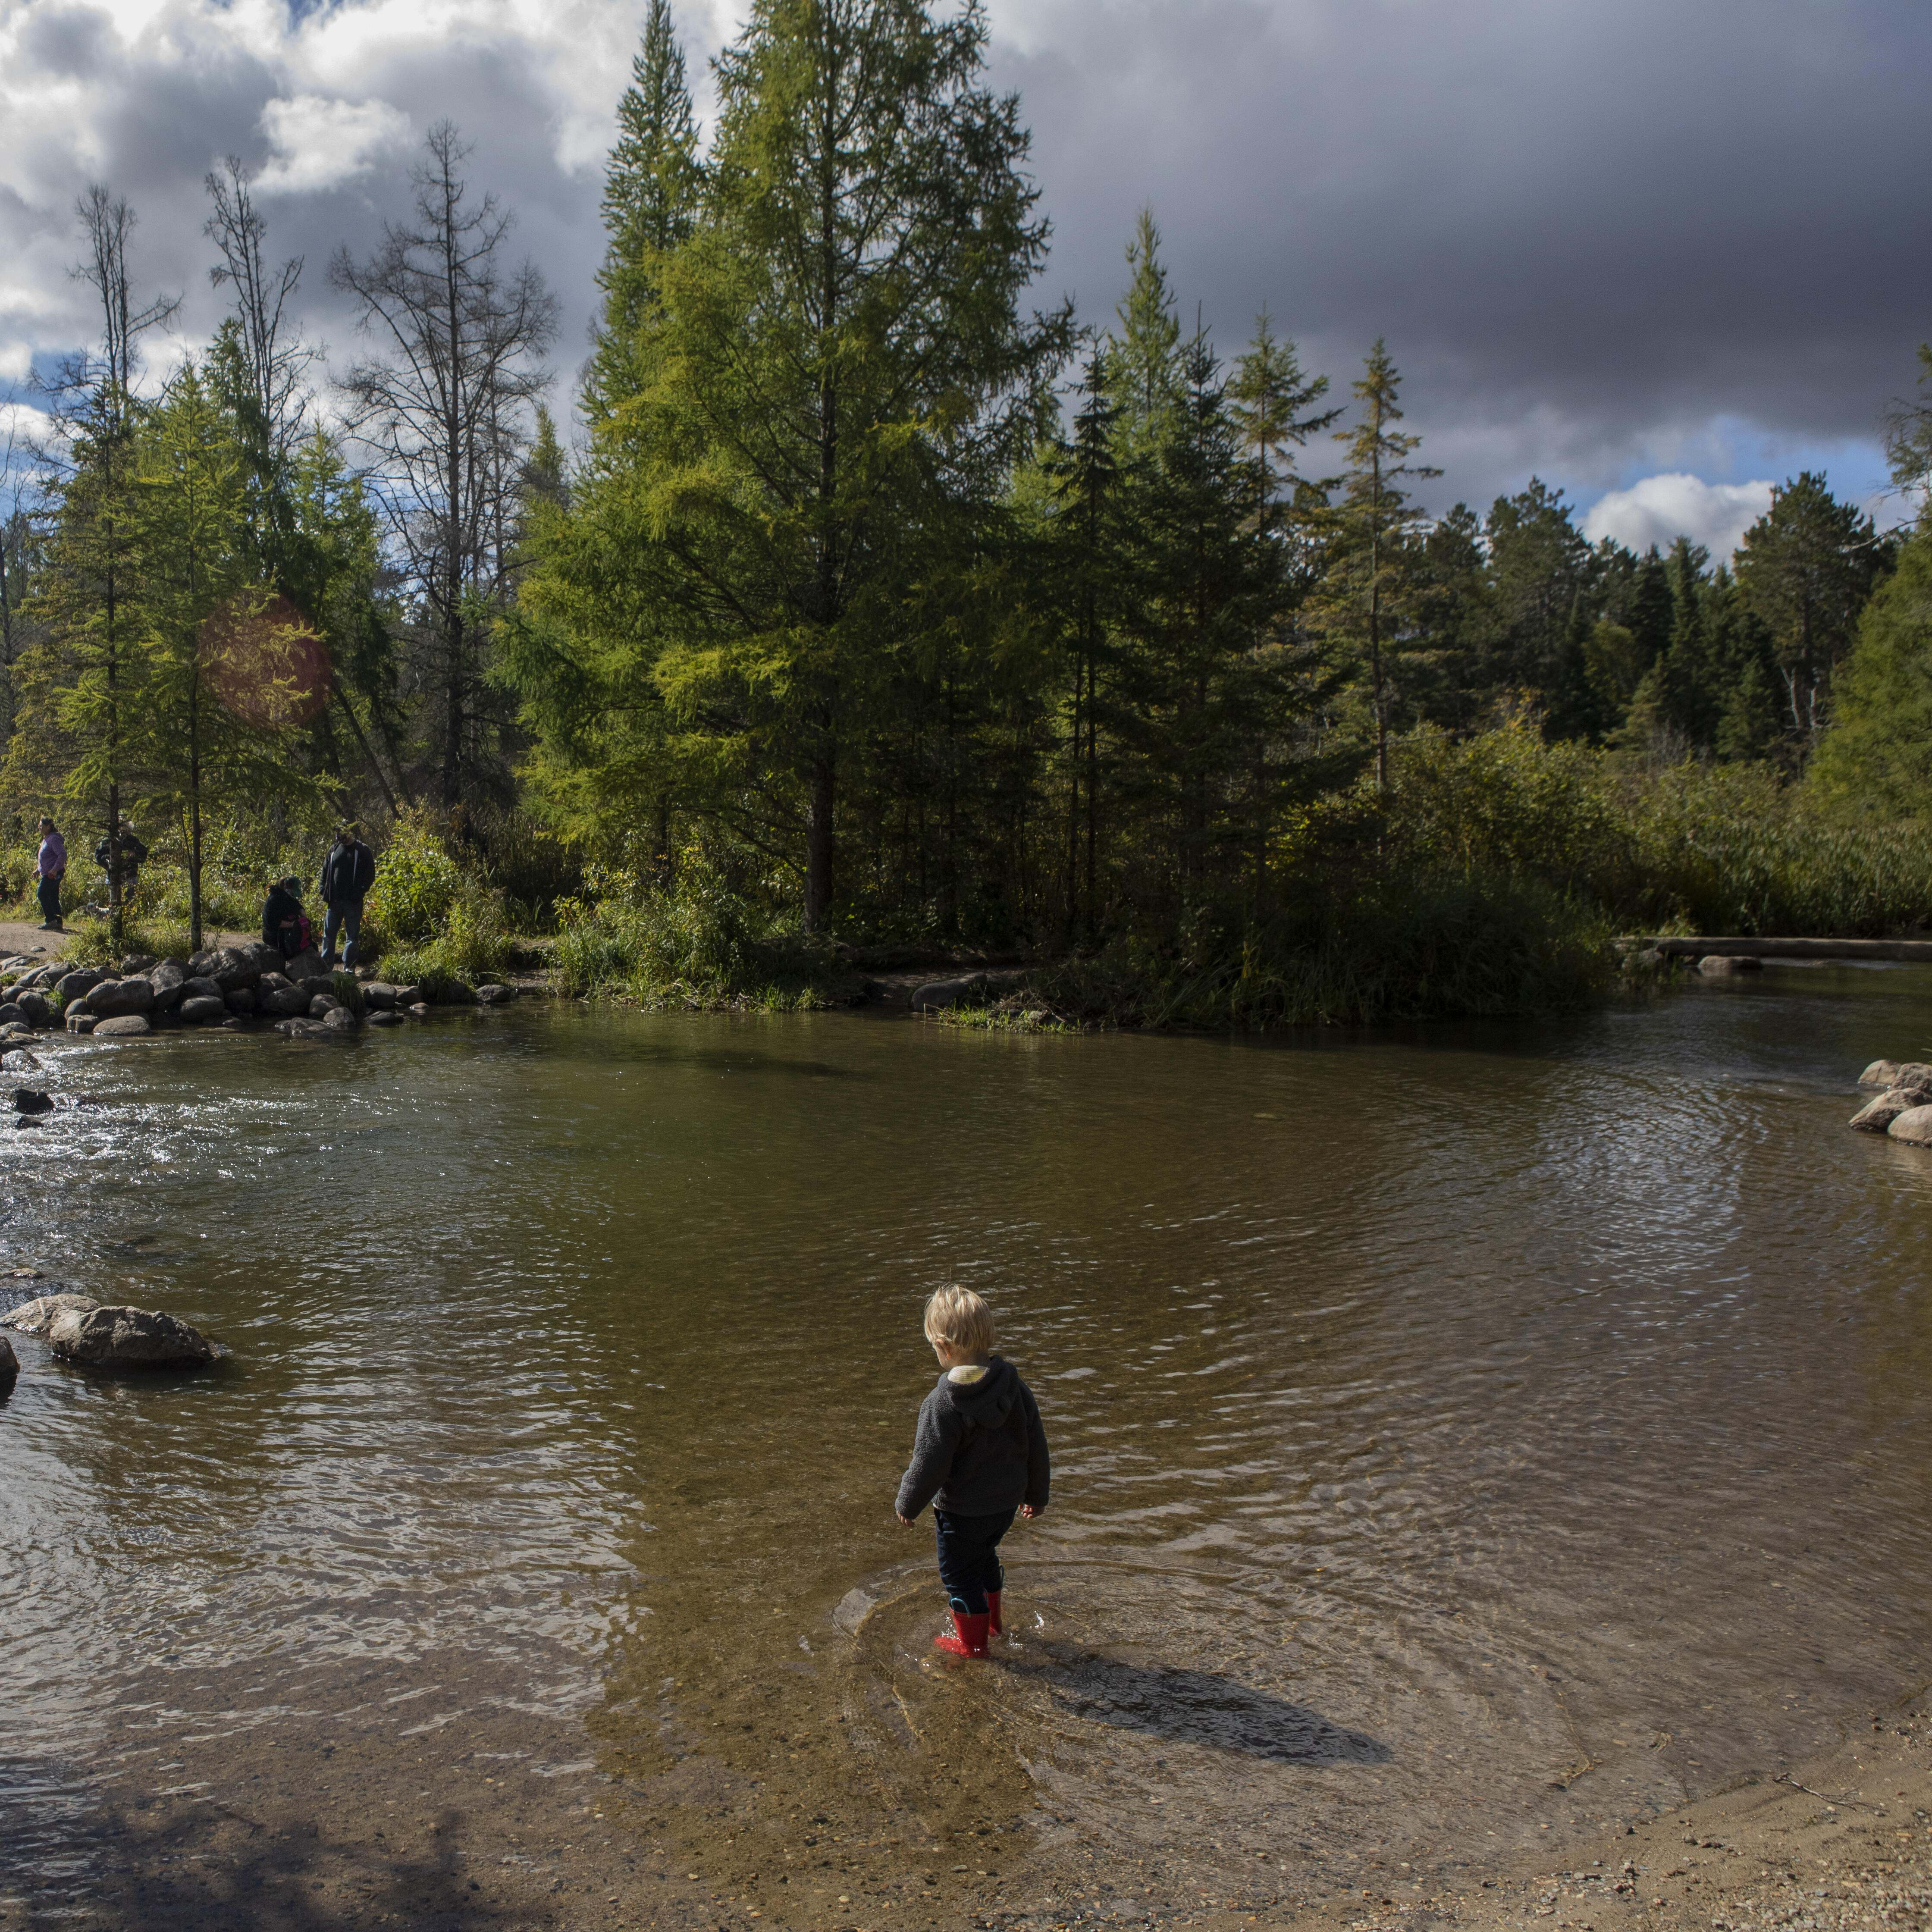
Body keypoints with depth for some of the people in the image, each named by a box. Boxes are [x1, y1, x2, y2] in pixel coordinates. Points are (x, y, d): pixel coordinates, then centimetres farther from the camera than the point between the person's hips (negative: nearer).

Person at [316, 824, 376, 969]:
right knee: (328, 934, 7)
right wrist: (325, 891, 4)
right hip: (335, 900, 4)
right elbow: (325, 871, 16)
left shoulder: (362, 851, -3)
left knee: (353, 935, 3)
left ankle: (349, 966, 11)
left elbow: (370, 875, -5)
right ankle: (326, 965, 15)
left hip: (353, 902, -4)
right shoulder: (334, 849, 10)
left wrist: (360, 892, -16)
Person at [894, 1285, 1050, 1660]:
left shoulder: (942, 1405, -28)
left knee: (959, 1573, 14)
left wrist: (907, 1504, -3)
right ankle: (992, 1619, 47)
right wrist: (1036, 1493, 18)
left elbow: (928, 1467, -21)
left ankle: (972, 1641, 28)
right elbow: (1035, 1444, 3)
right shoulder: (1014, 1386, -8)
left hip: (963, 1511, -7)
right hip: (1008, 1501, 7)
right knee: (984, 1556, 29)